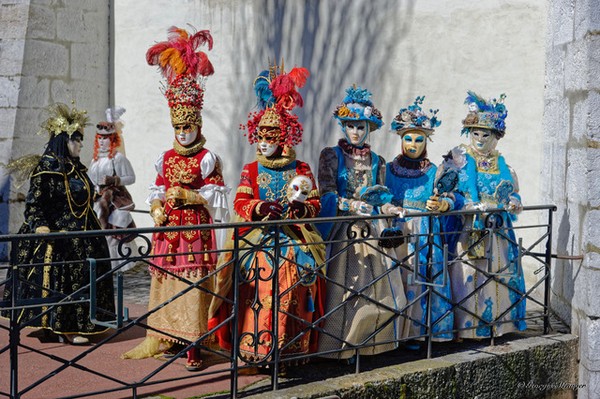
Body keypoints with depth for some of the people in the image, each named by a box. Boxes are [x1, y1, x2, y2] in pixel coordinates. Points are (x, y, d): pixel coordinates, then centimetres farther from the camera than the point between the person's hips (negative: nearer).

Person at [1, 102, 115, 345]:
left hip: (81, 236, 9)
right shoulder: (46, 169, -11)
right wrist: (40, 226, -28)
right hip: (59, 235, -9)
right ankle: (65, 329, -2)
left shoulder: (77, 168, 14)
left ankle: (74, 324, 16)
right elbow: (33, 203, -15)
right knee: (59, 280, -6)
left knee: (80, 277, 9)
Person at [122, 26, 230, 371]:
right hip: (168, 228, 5)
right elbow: (157, 191, 16)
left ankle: (194, 346, -6)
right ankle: (172, 339, 16)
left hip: (196, 229, -5)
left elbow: (216, 196, -3)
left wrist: (187, 195, -12)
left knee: (194, 283, -8)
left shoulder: (207, 159, -1)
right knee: (168, 280, 6)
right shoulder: (166, 158, 13)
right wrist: (157, 208, -3)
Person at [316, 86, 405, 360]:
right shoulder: (331, 155, 3)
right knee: (342, 285, -9)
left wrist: (375, 195, -5)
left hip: (369, 229, 4)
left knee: (372, 284, 0)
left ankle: (365, 342, 9)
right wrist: (353, 205, -19)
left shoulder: (377, 161, 14)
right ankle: (338, 346, -5)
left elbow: (380, 198, 17)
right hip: (340, 229, -4)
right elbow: (327, 194, -7)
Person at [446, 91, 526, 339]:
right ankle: (469, 325, -3)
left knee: (500, 272, 3)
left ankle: (499, 322, 12)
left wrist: (513, 202, -10)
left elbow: (511, 189, 13)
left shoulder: (500, 162, 14)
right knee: (470, 274, -8)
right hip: (469, 227, -4)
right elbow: (453, 190, -6)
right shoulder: (461, 158, 2)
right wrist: (473, 206, -21)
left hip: (498, 228, 4)